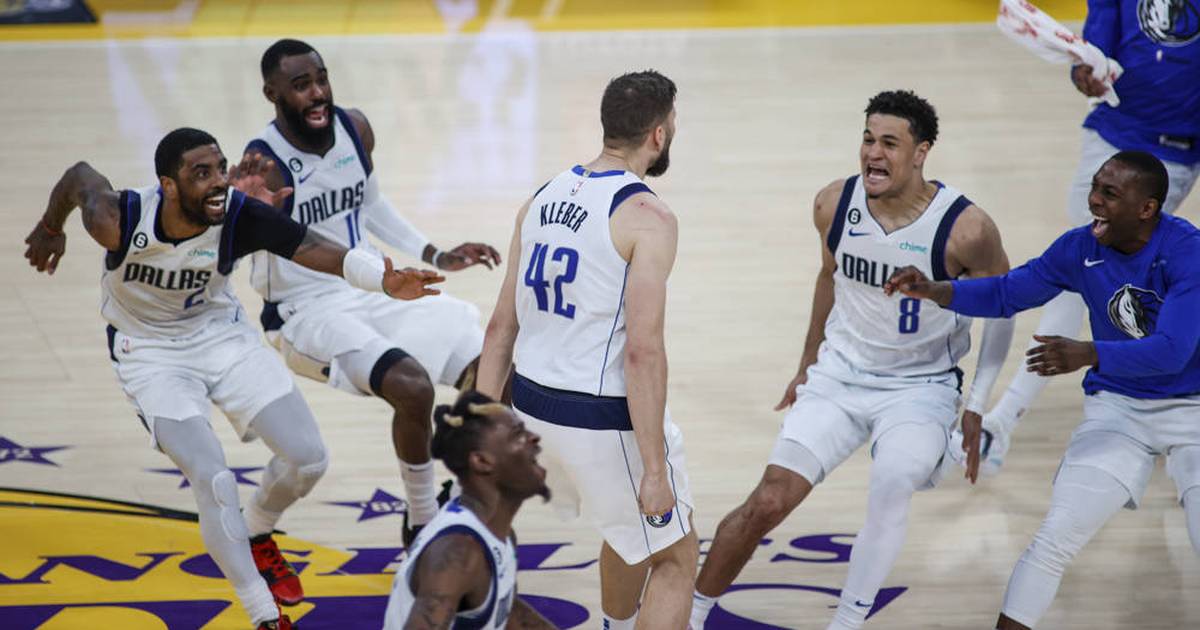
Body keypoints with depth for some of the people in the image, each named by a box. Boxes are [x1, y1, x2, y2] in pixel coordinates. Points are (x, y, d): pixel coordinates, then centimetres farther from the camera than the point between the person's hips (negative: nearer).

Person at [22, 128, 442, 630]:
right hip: (151, 354, -3)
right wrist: (51, 229, 14)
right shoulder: (120, 221, -29)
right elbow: (81, 176, -7)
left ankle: (257, 538, 30)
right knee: (214, 482, -20)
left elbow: (320, 251, -32)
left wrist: (384, 279, -51)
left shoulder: (241, 217, -26)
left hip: (221, 334, 3)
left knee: (308, 457, -3)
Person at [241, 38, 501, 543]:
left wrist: (436, 257, 16)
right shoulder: (264, 165, -21)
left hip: (373, 293, 7)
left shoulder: (355, 129, -1)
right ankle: (422, 526, -7)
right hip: (307, 313, -7)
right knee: (413, 388, -29)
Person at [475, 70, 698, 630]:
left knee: (630, 530, 32)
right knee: (676, 560, 10)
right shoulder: (648, 217, -16)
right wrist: (655, 470, -18)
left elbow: (501, 325, 9)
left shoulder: (542, 199, 7)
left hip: (532, 404, 8)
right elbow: (643, 351, -21)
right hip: (603, 419, -8)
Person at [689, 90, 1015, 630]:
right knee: (768, 502, -7)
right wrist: (808, 363, 22)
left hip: (921, 386, -3)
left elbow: (1001, 309, -3)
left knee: (892, 490, -30)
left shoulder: (965, 229, -20)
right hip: (839, 375, 3)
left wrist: (977, 406, -7)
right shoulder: (834, 205, -8)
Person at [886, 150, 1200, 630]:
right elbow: (1006, 294, 6)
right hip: (1116, 409, 4)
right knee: (1055, 539, -7)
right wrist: (934, 291, -10)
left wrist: (1086, 355, -46)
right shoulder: (1080, 249, -7)